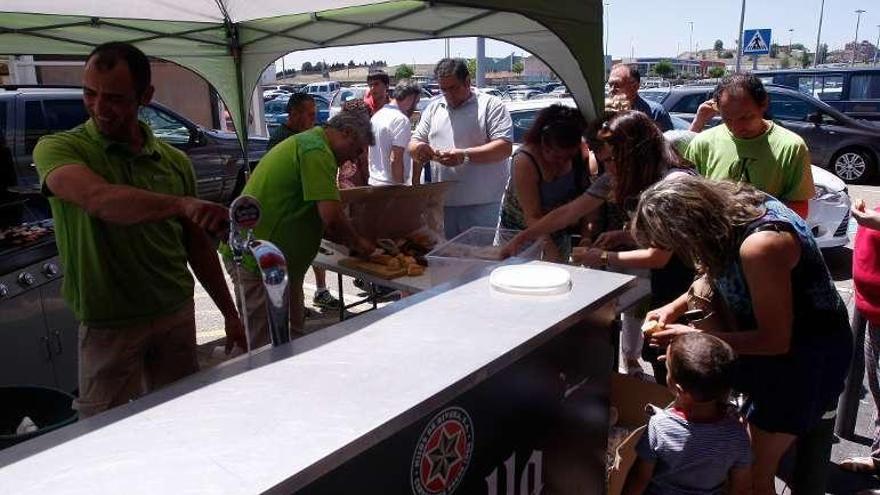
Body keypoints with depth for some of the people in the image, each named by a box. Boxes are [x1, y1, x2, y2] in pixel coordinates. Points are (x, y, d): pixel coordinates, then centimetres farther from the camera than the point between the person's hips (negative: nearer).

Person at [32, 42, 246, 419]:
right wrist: (182, 204, -46)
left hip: (177, 317, 4)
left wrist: (231, 315, 12)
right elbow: (99, 199, -30)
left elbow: (198, 246, 12)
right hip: (108, 327, -3)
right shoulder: (58, 148, -6)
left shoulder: (174, 161, 7)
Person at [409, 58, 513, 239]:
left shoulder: (491, 105, -1)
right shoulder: (433, 109, 15)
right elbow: (414, 143, 18)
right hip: (442, 203, 5)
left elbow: (505, 147, -12)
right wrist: (417, 149, -7)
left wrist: (465, 155, -22)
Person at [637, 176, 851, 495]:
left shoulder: (760, 245, -35)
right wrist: (676, 307, -4)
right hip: (772, 333, 8)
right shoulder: (725, 208, -9)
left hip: (806, 355, -8)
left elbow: (775, 340, -27)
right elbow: (718, 271, 11)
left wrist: (692, 336, -24)